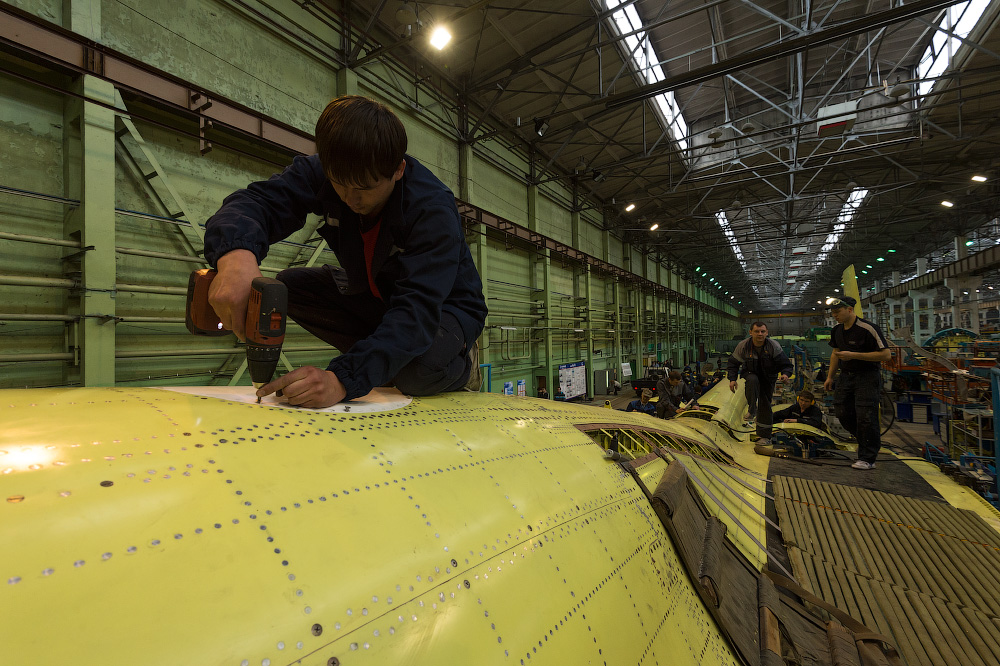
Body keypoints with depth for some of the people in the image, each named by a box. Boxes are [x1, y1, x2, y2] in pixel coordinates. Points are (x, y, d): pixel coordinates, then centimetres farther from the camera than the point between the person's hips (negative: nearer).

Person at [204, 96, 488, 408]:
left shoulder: (433, 209, -32)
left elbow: (418, 311, -41)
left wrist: (343, 380, -53)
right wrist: (236, 252, -52)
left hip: (445, 305, -6)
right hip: (376, 295, 6)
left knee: (417, 372, -37)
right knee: (289, 286, -11)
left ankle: (461, 364, 1)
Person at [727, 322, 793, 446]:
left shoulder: (774, 346, -19)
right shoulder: (743, 346, -17)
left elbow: (786, 364, -14)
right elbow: (733, 363, -7)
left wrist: (785, 374, -36)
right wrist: (732, 379, -18)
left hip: (768, 377, 0)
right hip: (750, 373, 0)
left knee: (765, 405, -3)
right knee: (752, 380, -37)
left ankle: (764, 436, 8)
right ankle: (751, 409, -20)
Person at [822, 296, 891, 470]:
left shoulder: (868, 329, -16)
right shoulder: (837, 330, 7)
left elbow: (886, 354, -18)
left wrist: (854, 355, -24)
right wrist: (830, 376, 18)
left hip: (867, 377, -7)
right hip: (845, 376, 7)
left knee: (865, 416, -8)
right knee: (843, 413, 6)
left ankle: (867, 458, 2)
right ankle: (872, 442, 29)